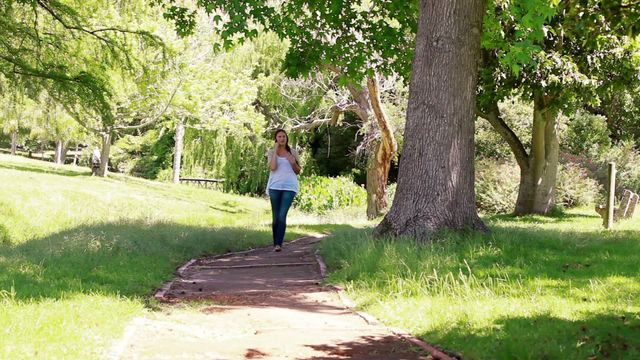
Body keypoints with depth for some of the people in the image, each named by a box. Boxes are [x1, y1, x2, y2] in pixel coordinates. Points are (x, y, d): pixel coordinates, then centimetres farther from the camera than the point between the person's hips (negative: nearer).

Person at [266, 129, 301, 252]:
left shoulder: (293, 153, 9)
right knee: (276, 217, 4)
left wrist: (293, 163, -6)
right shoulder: (271, 152, 7)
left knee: (282, 215, -14)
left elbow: (298, 171, 14)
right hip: (275, 186, 1)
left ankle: (279, 244, -18)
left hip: (289, 187, -1)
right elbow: (272, 167, -10)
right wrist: (275, 151, -7)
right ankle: (275, 244, 14)